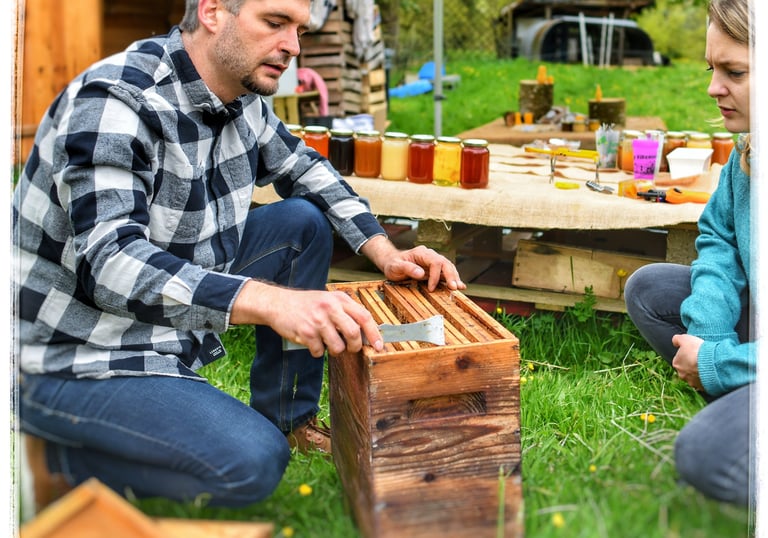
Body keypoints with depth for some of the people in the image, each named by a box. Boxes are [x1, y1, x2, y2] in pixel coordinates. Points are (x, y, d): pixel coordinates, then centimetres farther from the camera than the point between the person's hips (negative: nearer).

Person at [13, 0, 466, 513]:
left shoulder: (242, 95, 0)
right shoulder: (114, 103, -26)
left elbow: (302, 167, 16)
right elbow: (111, 265, -36)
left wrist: (385, 251, 2)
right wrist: (271, 302, -48)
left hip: (173, 319, 9)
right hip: (73, 359, -9)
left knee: (305, 220, 4)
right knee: (252, 463, -25)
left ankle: (287, 420, 12)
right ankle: (57, 456, -3)